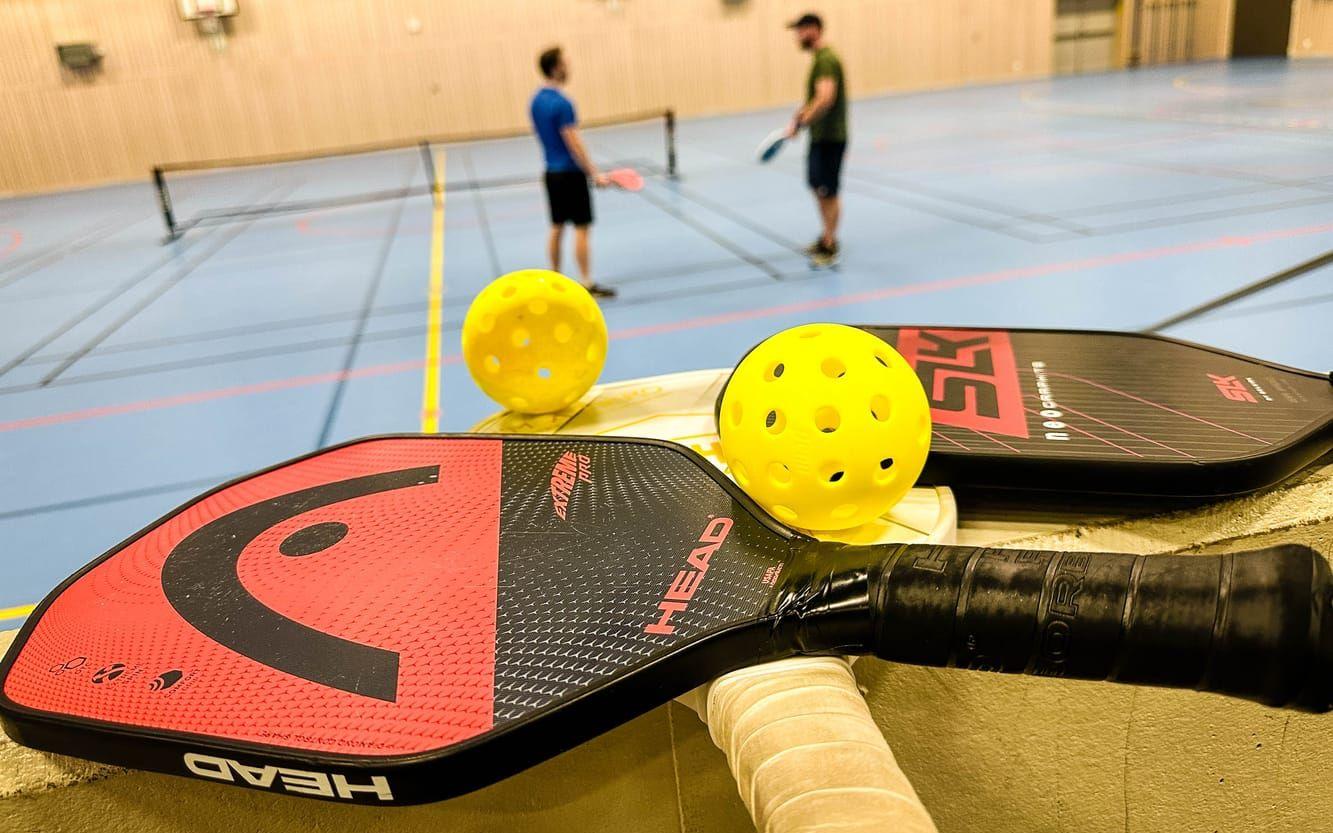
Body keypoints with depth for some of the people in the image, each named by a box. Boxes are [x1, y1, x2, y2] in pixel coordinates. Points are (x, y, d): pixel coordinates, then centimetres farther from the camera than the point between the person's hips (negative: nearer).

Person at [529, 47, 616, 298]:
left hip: (552, 171, 9)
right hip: (570, 173, -9)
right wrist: (594, 173, -17)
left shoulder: (537, 100, 8)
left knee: (557, 227, 13)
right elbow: (573, 143, -20)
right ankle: (586, 283, -1)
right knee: (581, 228, -4)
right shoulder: (561, 103, -18)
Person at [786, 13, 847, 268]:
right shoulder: (820, 58, 13)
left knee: (828, 191, -3)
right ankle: (828, 236, 33)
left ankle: (830, 248, 6)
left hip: (830, 137, -10)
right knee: (818, 186, 18)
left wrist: (801, 122, -31)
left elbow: (825, 98, -31)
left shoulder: (826, 60, -18)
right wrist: (802, 113, 12)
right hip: (819, 136, 10)